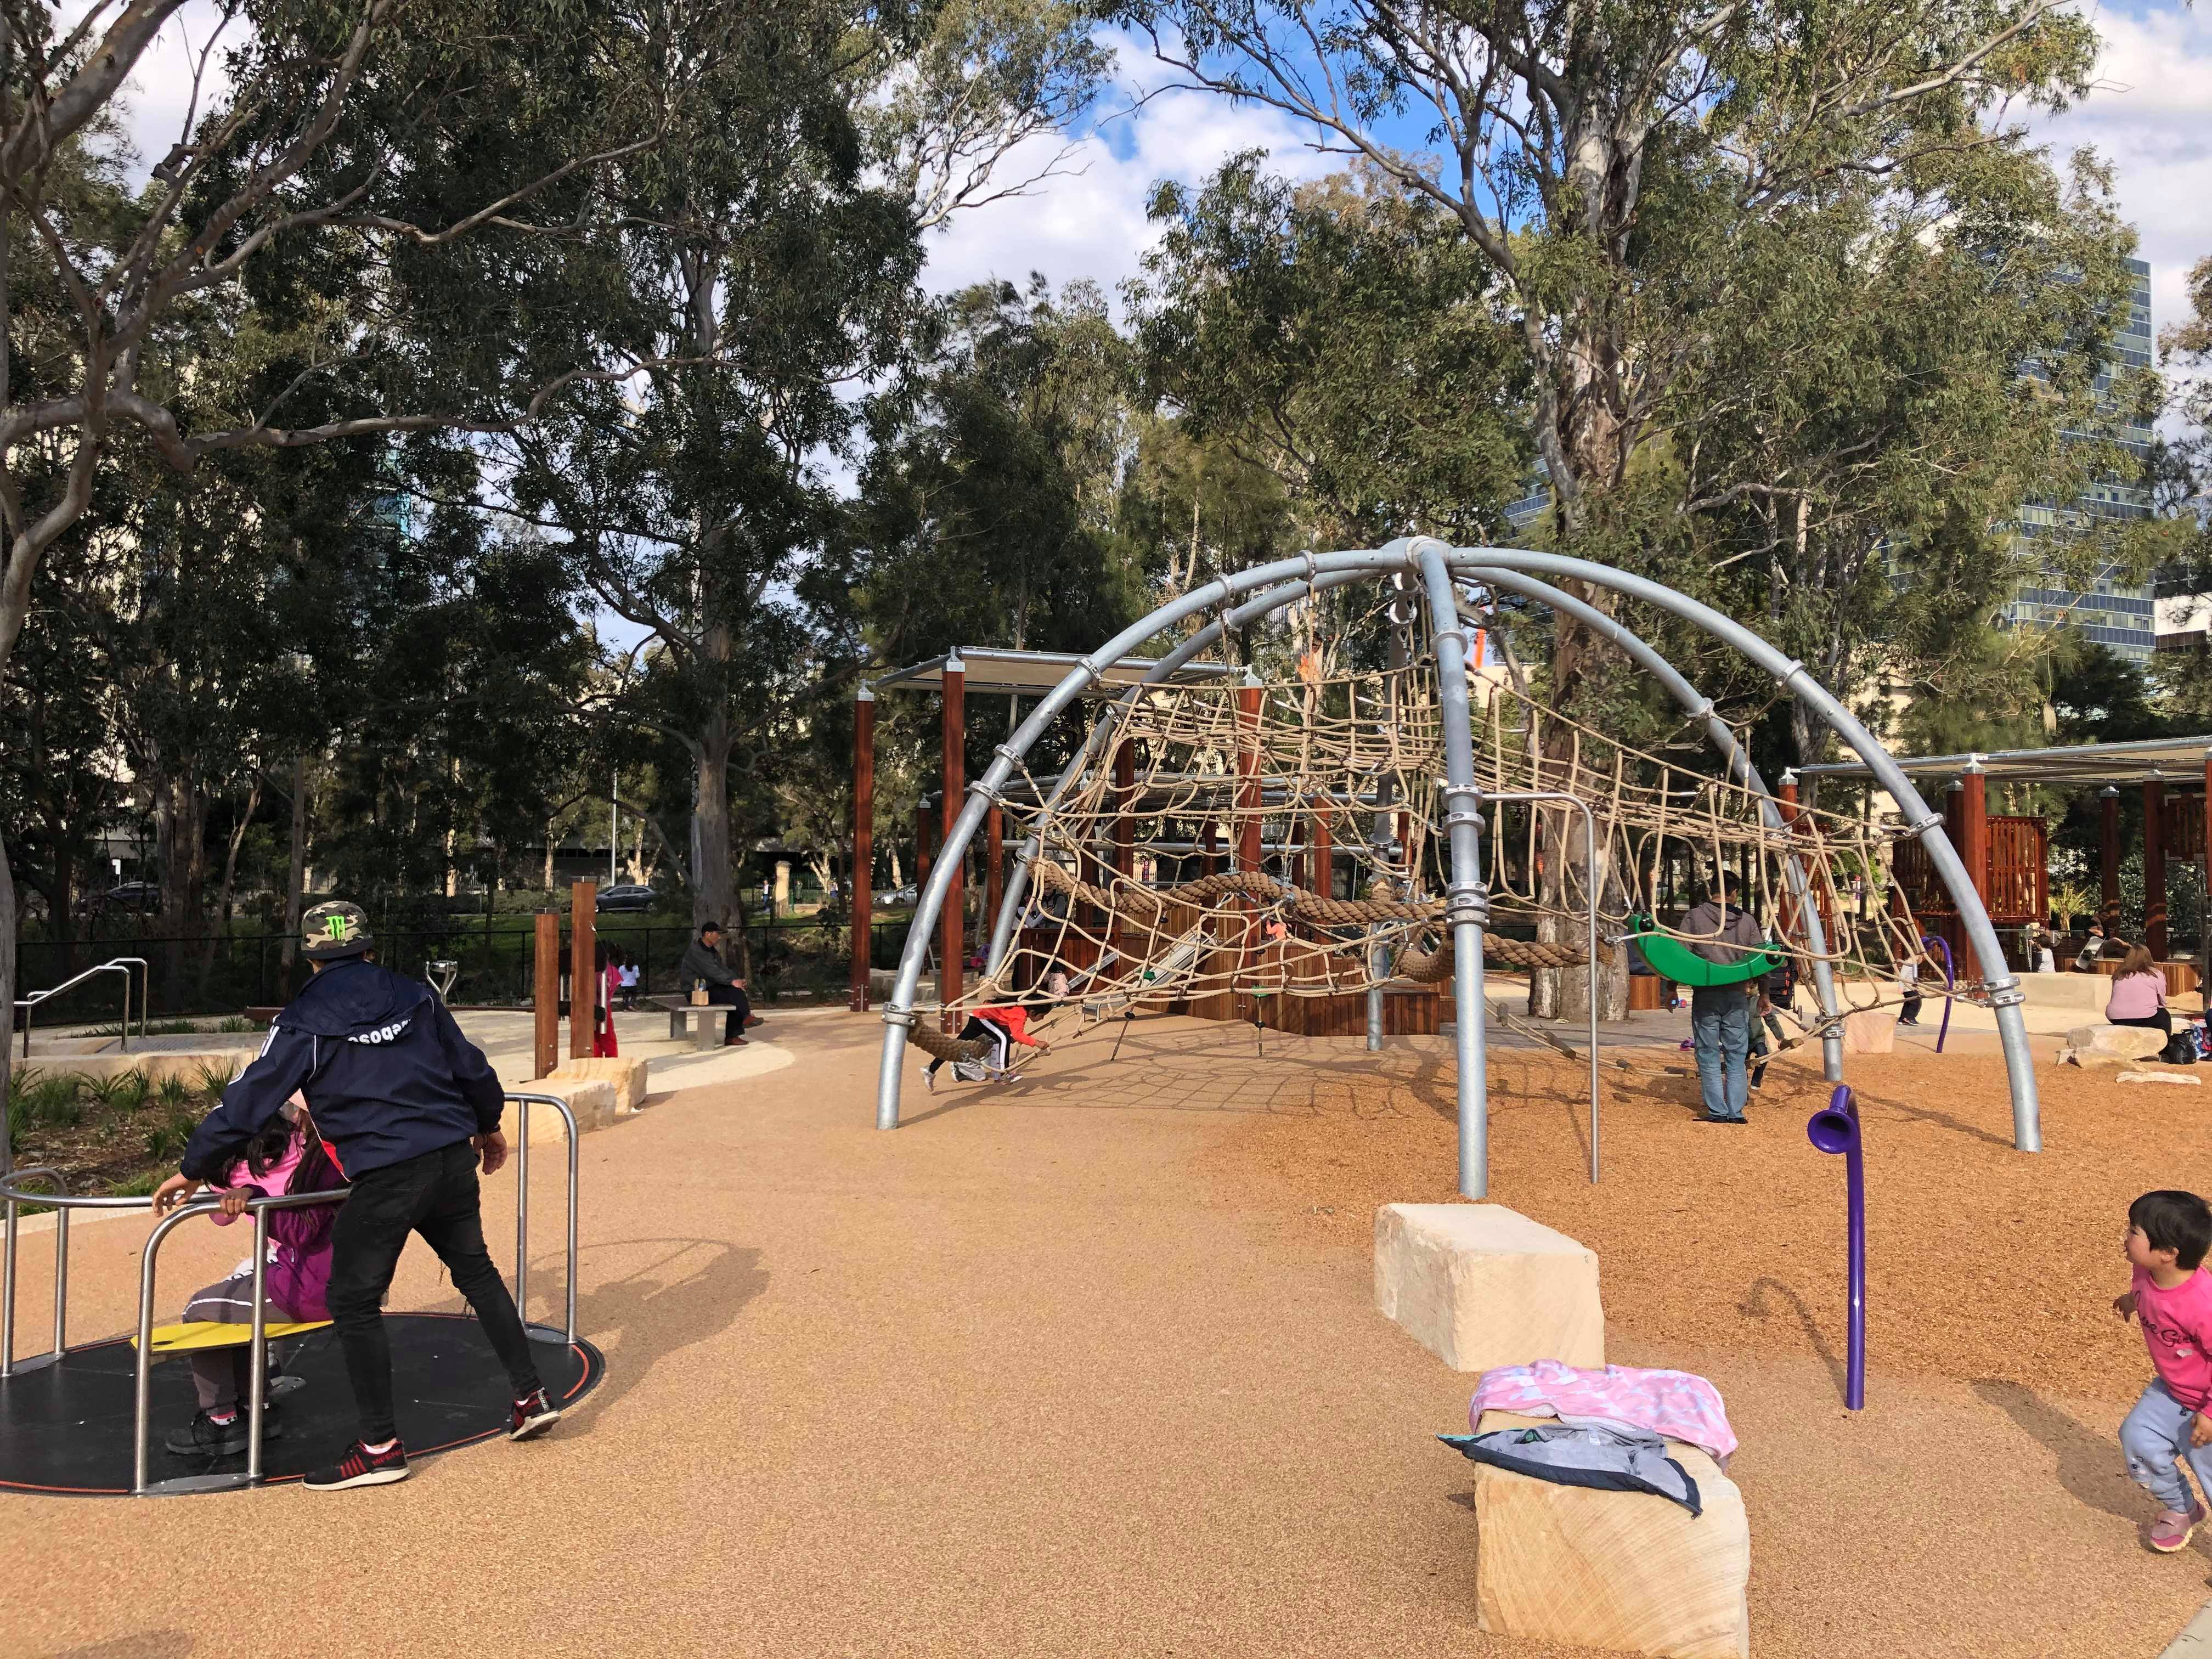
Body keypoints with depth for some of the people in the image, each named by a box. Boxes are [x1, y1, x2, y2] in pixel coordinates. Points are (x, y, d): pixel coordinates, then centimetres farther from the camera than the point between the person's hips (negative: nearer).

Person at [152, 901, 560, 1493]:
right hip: (453, 1156, 6)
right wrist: (487, 1124, 33)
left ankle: (380, 1448, 7)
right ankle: (531, 1397, 23)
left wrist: (193, 1170, 11)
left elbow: (249, 1101, 0)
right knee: (475, 1268, 21)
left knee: (354, 1302, 5)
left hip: (386, 1175, -5)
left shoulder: (304, 1021, -1)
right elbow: (471, 1067, 16)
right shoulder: (415, 996, 11)